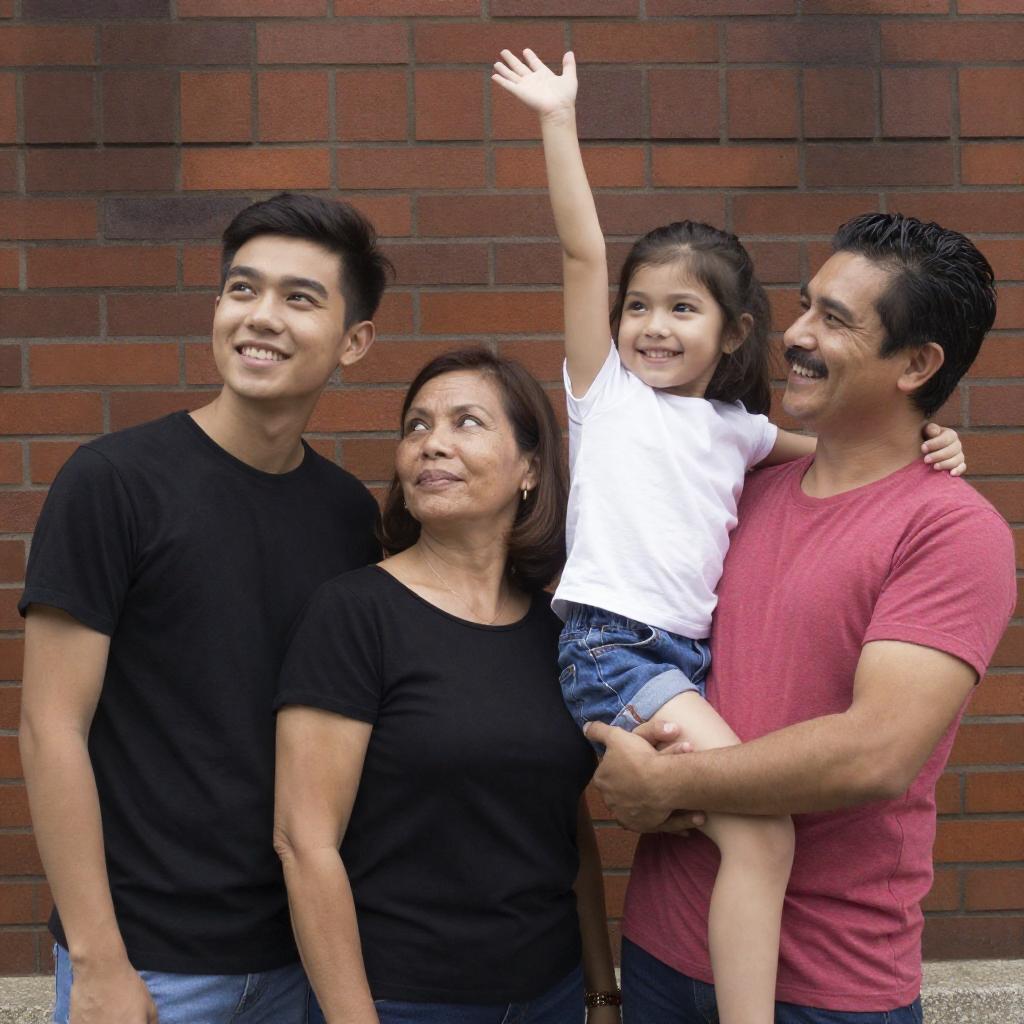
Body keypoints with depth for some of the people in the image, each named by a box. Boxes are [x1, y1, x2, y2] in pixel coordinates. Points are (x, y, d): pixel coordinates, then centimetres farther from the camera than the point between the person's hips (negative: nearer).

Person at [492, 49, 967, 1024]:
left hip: (690, 657, 6)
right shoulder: (606, 389, 7)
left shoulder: (736, 428, 19)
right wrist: (558, 119, -2)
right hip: (611, 645, -6)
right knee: (762, 830, -21)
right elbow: (583, 250, 1)